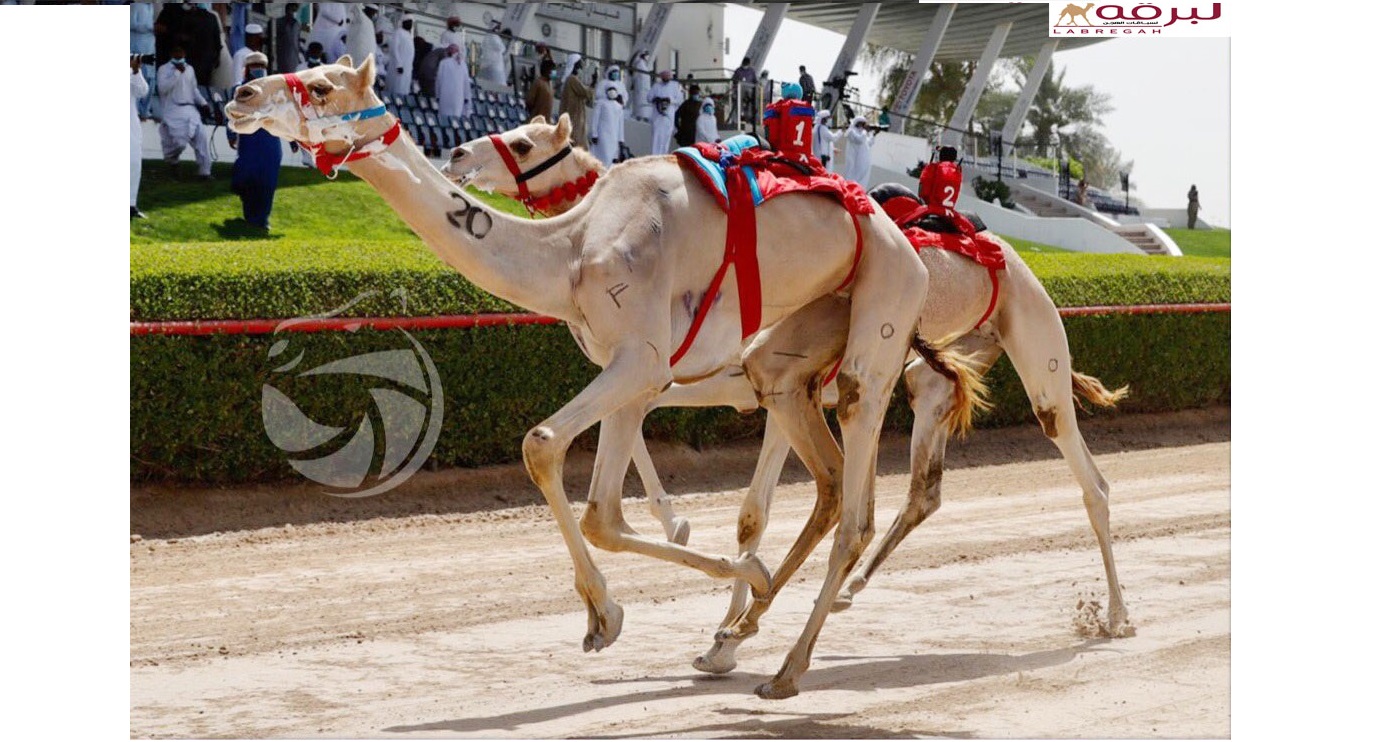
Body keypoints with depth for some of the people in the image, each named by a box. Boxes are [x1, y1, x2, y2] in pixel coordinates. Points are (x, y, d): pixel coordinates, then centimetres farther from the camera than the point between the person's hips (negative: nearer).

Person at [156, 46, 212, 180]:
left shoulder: (189, 69, 17)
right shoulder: (164, 69, 0)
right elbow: (163, 88, -15)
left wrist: (203, 102, 11)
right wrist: (177, 72, -16)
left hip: (190, 110, 5)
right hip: (173, 110, -5)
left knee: (202, 137, -10)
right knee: (179, 142, -13)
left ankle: (204, 171, -5)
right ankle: (170, 159, 22)